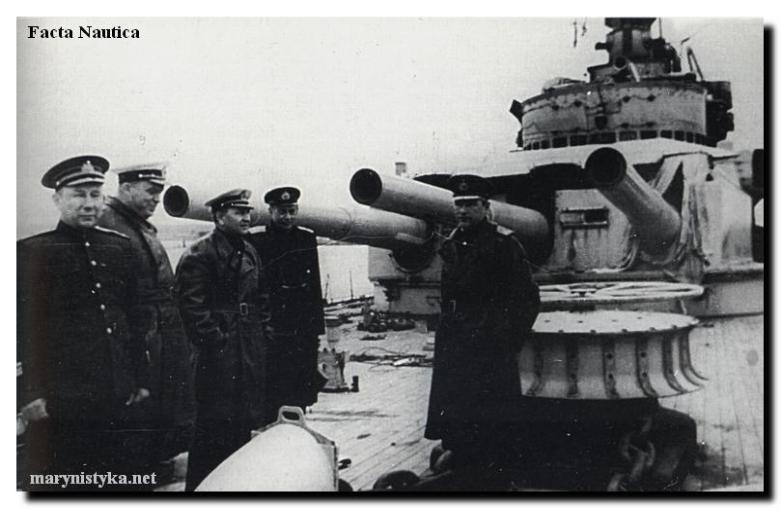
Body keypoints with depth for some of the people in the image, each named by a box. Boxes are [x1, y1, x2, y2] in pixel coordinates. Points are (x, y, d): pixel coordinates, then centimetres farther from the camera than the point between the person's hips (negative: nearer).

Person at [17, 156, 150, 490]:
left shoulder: (119, 247, 12)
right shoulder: (32, 252, -2)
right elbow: (26, 329, -6)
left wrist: (140, 380, 13)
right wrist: (33, 394, -11)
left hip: (117, 399, 5)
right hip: (60, 399, -5)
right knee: (54, 486, 2)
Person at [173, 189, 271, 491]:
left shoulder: (249, 253, 15)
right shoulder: (199, 255, -10)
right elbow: (192, 305, -16)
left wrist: (263, 333, 11)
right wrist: (214, 340, -17)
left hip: (251, 352, 8)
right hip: (218, 356, -8)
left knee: (244, 421, 14)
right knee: (213, 425, -2)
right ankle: (199, 485, 9)